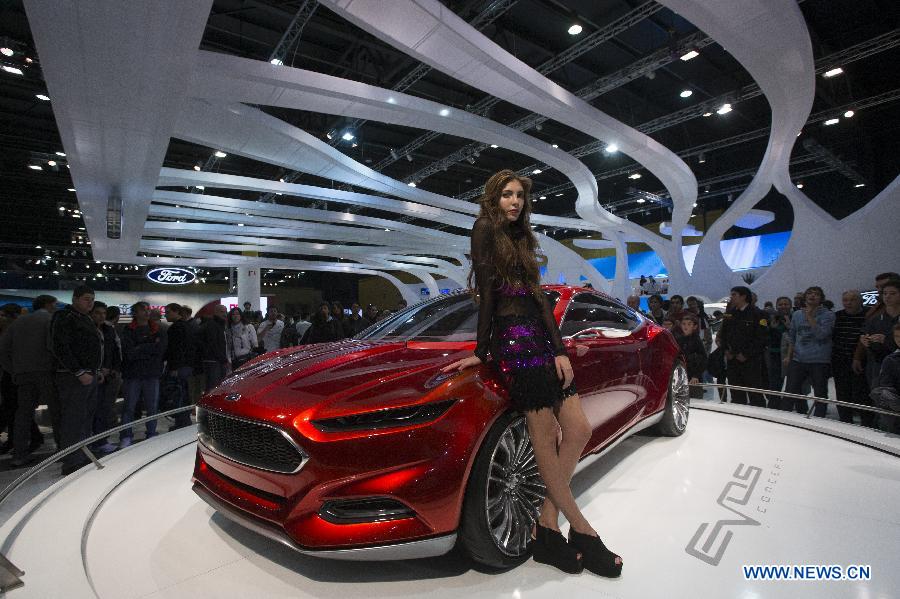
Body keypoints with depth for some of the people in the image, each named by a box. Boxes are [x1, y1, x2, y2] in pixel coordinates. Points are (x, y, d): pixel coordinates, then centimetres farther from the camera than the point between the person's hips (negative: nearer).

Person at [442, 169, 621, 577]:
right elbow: (486, 290, -7)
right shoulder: (486, 228, 2)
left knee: (578, 430, 1)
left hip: (540, 341, 9)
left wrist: (560, 350, 7)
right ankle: (583, 532, 8)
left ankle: (547, 526, 11)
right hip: (514, 341, -8)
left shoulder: (520, 238, 25)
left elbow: (539, 297, 16)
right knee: (545, 436, -5)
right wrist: (482, 351, -10)